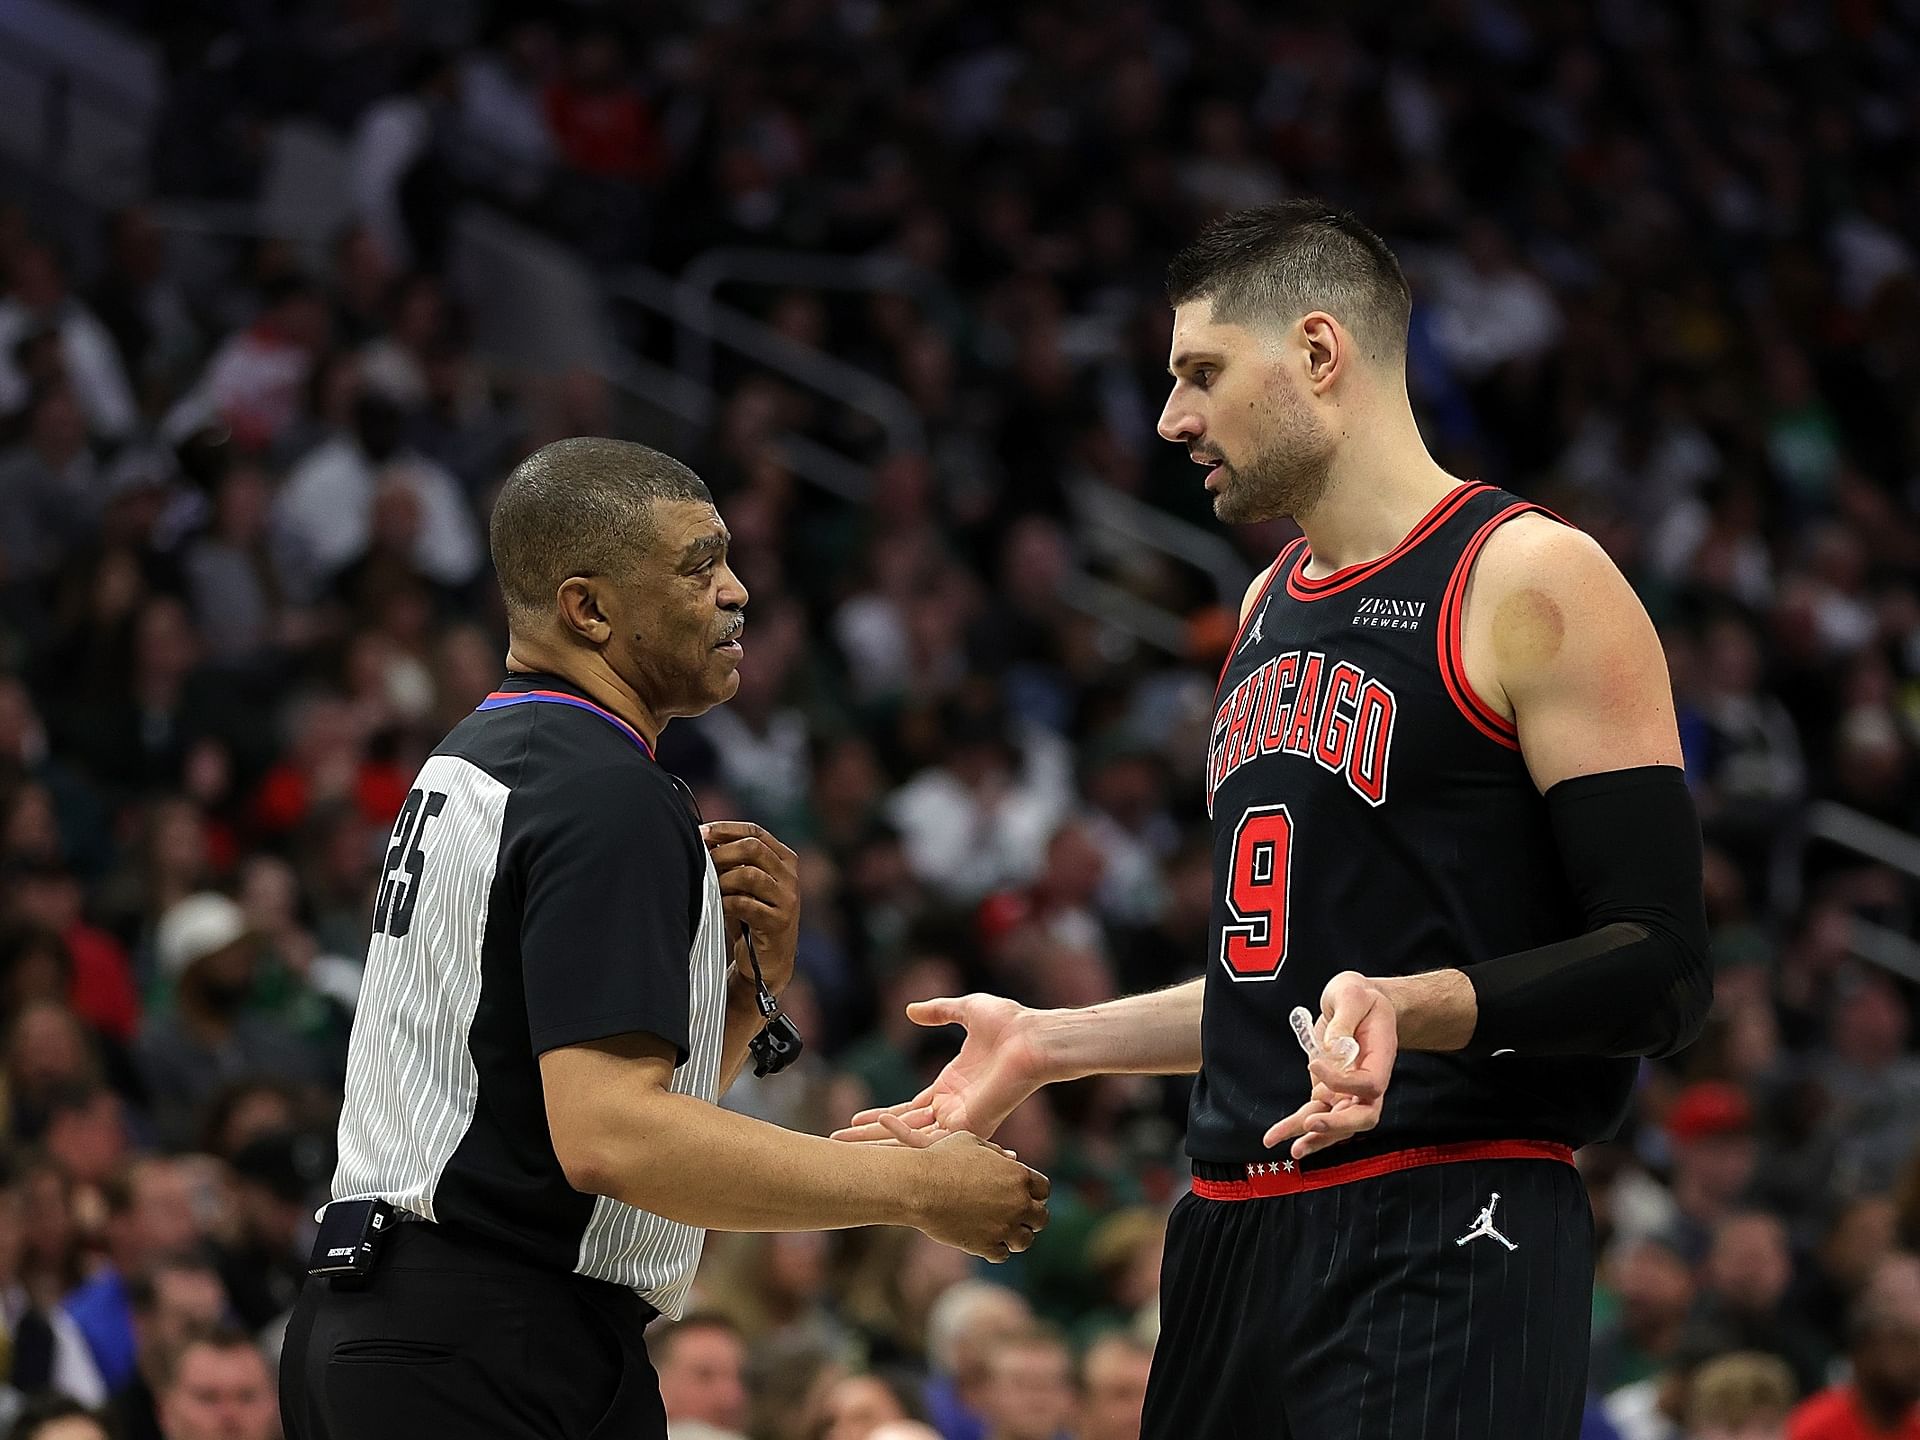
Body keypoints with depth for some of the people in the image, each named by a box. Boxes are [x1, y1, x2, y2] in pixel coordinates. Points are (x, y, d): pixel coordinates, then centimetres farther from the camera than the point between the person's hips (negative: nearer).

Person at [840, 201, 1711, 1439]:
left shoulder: (1531, 580, -8)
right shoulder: (1271, 606, 20)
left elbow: (1660, 968, -15)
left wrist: (1415, 1006, -29)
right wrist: (1051, 1045, 23)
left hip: (1440, 1244, -8)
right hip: (1238, 1235, 8)